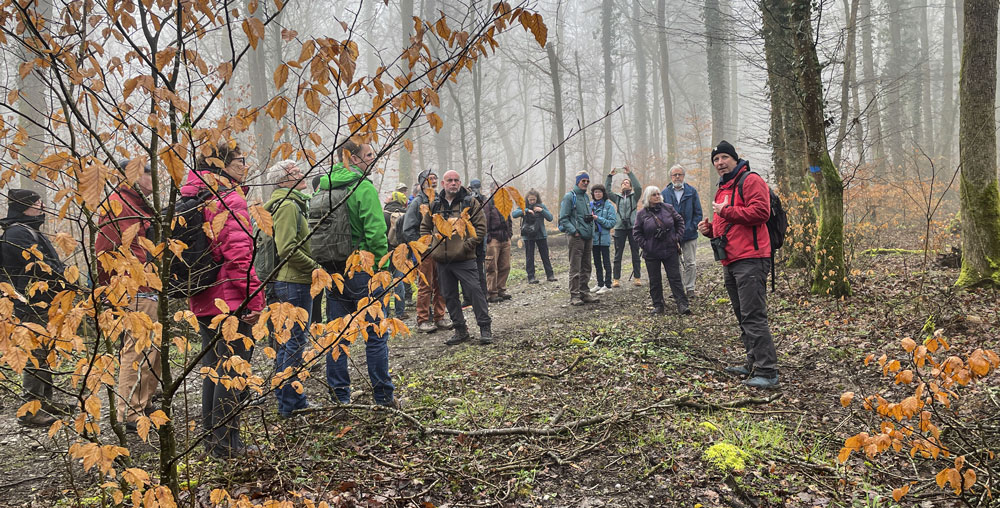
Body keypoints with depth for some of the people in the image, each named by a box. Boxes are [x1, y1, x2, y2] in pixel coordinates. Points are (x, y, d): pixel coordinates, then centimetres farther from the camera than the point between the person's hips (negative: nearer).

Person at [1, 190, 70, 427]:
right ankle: (30, 410, -4)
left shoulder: (31, 231, 20)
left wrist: (62, 275, 2)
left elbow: (49, 263, 19)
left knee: (44, 354, 17)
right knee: (36, 356, -8)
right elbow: (39, 265, -22)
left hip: (44, 305, 11)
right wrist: (66, 277, -13)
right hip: (34, 307, -11)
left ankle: (47, 400, 28)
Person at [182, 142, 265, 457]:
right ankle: (226, 444, 3)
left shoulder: (195, 198, 15)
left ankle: (211, 439, 25)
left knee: (213, 368, 17)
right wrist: (254, 297, -18)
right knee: (233, 369, -2)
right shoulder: (231, 200, -13)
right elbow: (239, 254, -21)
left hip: (203, 300, 9)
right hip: (231, 299, -9)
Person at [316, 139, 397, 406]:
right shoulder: (364, 188, -12)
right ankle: (383, 395, 10)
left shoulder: (323, 186, 9)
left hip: (331, 270, 6)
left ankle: (339, 395, 16)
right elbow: (376, 232, -16)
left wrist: (325, 264, 17)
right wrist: (381, 266, -6)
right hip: (360, 268, -6)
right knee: (375, 333, 4)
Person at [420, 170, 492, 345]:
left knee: (474, 291, -9)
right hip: (442, 260, 5)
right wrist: (430, 244, 8)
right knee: (449, 296, 9)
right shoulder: (435, 205, 13)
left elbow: (481, 226, -3)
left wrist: (468, 245, -10)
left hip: (464, 259, -5)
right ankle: (460, 330, 19)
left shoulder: (470, 202, 1)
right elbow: (424, 227, 24)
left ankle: (485, 328, -1)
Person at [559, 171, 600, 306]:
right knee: (575, 268, -7)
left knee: (586, 267, 11)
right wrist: (573, 231, -17)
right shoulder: (569, 197, -6)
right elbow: (563, 218, -11)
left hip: (588, 237, 8)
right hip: (577, 237, -8)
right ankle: (574, 295, -5)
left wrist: (591, 217, 12)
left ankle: (585, 293, 18)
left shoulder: (586, 196, 18)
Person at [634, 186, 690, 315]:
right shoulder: (642, 214, -3)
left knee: (675, 278, 0)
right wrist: (645, 245, -8)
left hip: (670, 251, 1)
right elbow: (636, 232, 2)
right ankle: (658, 305, 15)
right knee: (655, 280, 6)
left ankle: (682, 304, 1)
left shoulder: (668, 208, 2)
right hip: (651, 253, 0)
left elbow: (679, 221, 11)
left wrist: (677, 238, 2)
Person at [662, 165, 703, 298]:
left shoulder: (692, 192, 3)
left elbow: (698, 212, 3)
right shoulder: (665, 193, 5)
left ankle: (690, 289, 12)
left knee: (689, 263, 3)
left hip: (689, 235, -1)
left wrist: (693, 227, -9)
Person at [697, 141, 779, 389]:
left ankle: (767, 372, -12)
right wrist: (710, 228, 12)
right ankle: (753, 364, 22)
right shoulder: (723, 189, 24)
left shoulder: (750, 180, -4)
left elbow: (760, 212, -19)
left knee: (753, 316, -13)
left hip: (750, 259, -10)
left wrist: (725, 211, -14)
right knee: (743, 317, 14)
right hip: (730, 262, 10)